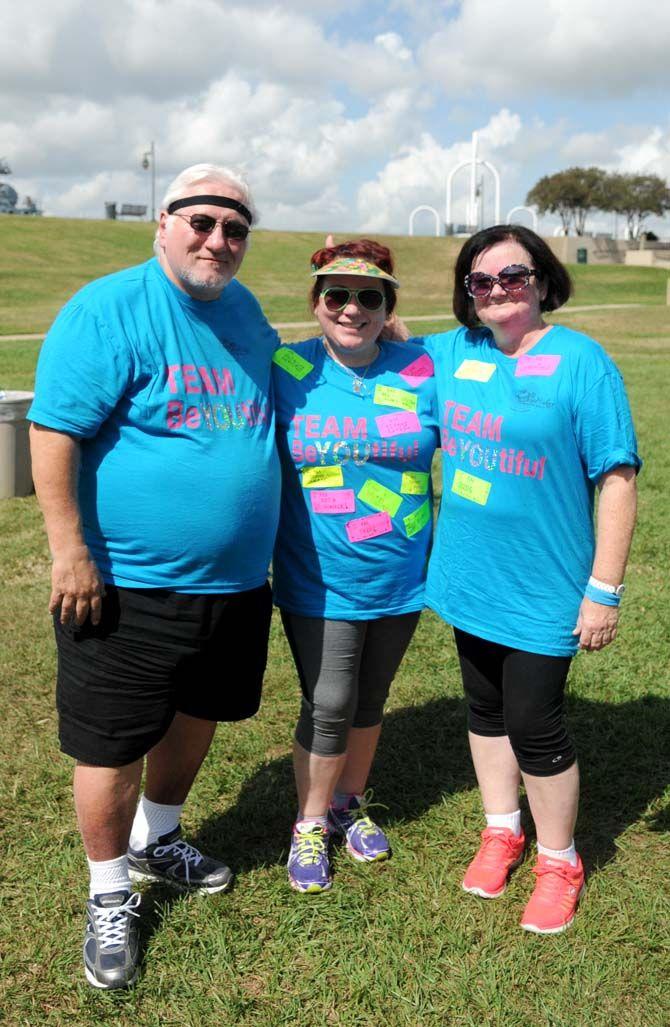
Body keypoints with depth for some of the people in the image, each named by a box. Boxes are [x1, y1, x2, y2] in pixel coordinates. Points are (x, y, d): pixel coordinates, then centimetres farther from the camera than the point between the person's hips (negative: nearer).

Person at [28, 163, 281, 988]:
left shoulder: (244, 310, 9)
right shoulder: (107, 310, -13)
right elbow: (54, 432, -17)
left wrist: (258, 546, 19)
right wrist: (71, 553, -20)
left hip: (235, 581, 7)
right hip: (128, 584, -7)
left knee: (195, 716, 22)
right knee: (113, 745, 5)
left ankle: (154, 843, 46)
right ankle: (109, 899, 27)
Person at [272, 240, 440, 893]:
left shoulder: (420, 372, -5)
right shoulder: (284, 372, -7)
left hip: (401, 580, 2)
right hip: (320, 585, -2)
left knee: (368, 701, 18)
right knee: (328, 708, 3)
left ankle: (351, 803, 42)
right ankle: (310, 825, 28)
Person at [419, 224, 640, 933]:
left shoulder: (580, 361, -13)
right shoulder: (453, 353, 2)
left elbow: (616, 479, -14)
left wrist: (604, 590, -16)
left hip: (541, 588, -5)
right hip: (468, 578, 5)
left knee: (533, 725, 3)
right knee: (485, 709, 18)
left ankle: (558, 862, 27)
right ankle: (501, 830, 41)